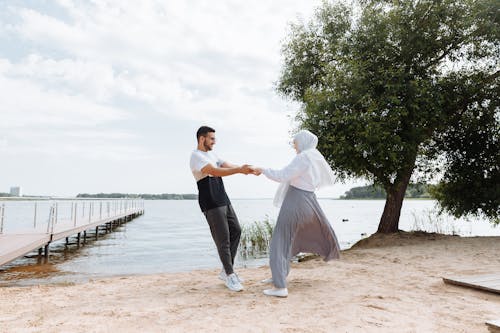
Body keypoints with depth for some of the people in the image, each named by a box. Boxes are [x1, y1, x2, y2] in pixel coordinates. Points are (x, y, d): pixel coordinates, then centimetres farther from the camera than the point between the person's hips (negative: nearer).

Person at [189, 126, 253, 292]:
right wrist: (240, 169, -30)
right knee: (223, 239, -6)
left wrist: (247, 169, -10)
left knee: (236, 230, 10)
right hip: (211, 205, -9)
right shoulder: (196, 156, -12)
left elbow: (228, 166, 7)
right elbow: (215, 171, -25)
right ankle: (230, 275, 8)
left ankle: (226, 271, 20)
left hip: (224, 200, 9)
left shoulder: (212, 154, 17)